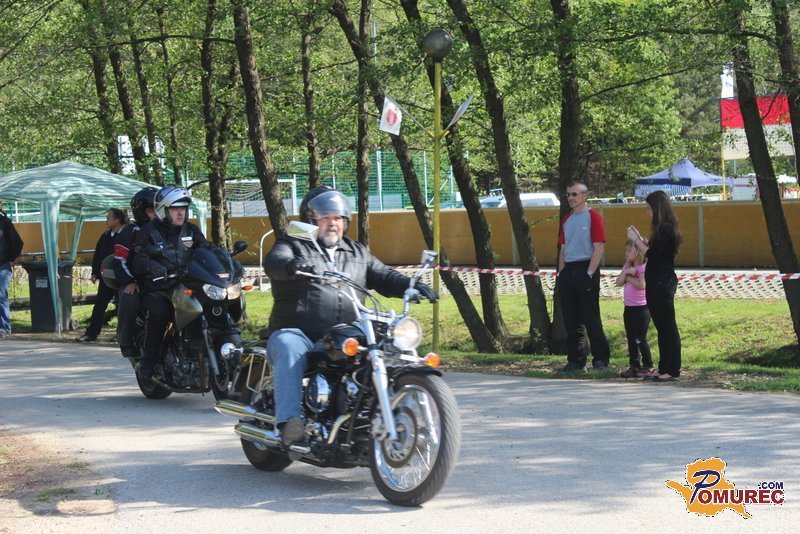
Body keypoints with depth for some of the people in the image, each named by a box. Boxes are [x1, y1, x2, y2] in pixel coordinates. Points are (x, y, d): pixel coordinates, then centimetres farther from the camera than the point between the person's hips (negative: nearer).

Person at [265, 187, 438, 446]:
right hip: (297, 333, -4)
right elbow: (274, 261, -13)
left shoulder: (357, 252, 27)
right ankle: (289, 420, -46)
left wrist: (413, 286, -3)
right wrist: (292, 265, -39)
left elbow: (384, 277, 20)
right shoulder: (292, 246, 10)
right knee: (291, 351, -37)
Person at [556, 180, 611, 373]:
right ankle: (576, 359, 13)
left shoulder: (593, 218, -6)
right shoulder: (567, 220, 17)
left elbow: (599, 247, -12)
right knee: (571, 319, 7)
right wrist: (561, 272, 11)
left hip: (585, 270, -7)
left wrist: (590, 273, -16)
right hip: (568, 271, 7)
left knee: (591, 317, -6)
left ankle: (600, 359, 1)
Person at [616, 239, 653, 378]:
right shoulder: (627, 267, 11)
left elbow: (641, 285, -26)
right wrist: (626, 271, -10)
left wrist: (629, 277, -14)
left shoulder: (643, 267, -13)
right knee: (631, 339, 10)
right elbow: (619, 283, 0)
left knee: (640, 339, -5)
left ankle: (647, 366, 3)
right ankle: (634, 365, 16)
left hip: (641, 308, -8)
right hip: (629, 308, 8)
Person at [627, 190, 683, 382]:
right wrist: (639, 237, 14)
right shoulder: (662, 229, 15)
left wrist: (636, 239, -8)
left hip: (663, 284, -10)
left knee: (667, 326, -6)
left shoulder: (666, 229, -15)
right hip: (656, 283, 10)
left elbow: (652, 254, -19)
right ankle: (664, 368, 17)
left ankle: (672, 370, -3)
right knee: (661, 327, 12)